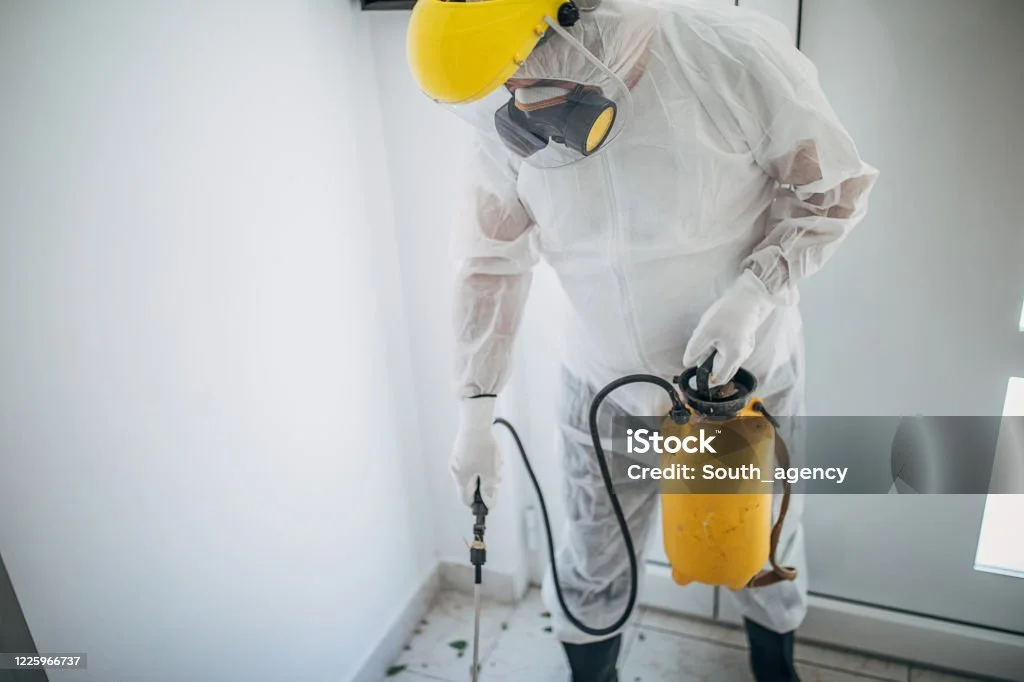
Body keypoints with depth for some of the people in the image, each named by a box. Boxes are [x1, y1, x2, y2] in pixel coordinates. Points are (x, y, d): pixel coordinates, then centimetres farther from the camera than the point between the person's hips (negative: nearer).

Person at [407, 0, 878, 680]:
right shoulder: (509, 121, -12)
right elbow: (492, 264, -3)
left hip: (748, 377, -1)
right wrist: (477, 408, -4)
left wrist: (752, 296, -24)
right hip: (603, 392, 1)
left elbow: (836, 191, -10)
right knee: (591, 574, 15)